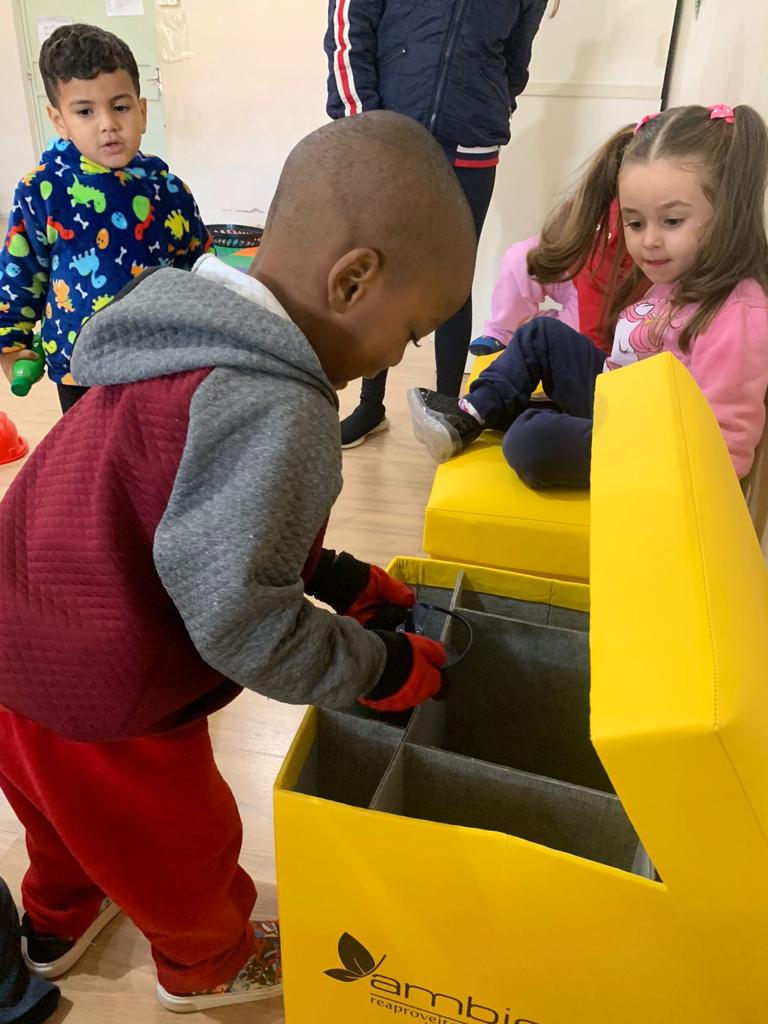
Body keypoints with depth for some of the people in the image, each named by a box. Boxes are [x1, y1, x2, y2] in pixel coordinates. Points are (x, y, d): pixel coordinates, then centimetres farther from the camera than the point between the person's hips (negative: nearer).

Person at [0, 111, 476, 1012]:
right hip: (96, 702, -8)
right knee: (180, 847, 23)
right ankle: (208, 966, 54)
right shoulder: (278, 416, -32)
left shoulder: (191, 338, -2)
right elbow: (238, 621, -30)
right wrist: (384, 669, -14)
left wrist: (344, 581, 7)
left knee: (74, 811, 36)